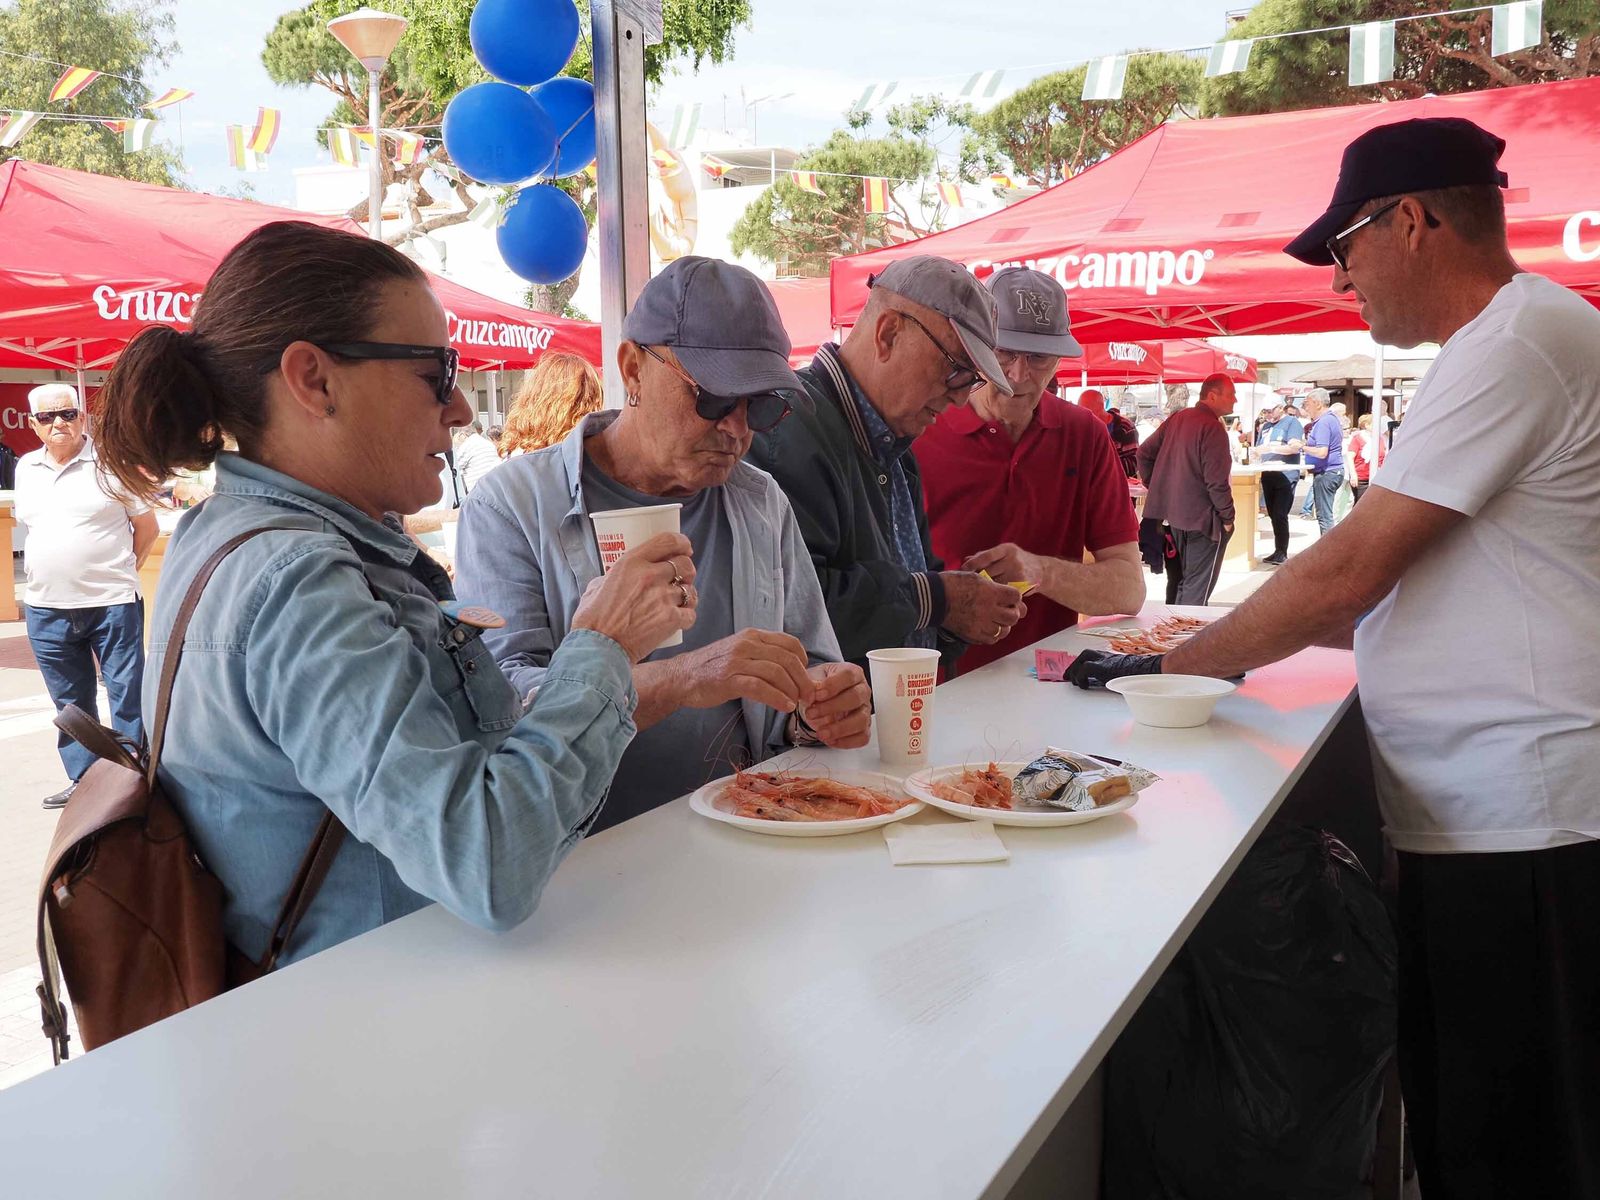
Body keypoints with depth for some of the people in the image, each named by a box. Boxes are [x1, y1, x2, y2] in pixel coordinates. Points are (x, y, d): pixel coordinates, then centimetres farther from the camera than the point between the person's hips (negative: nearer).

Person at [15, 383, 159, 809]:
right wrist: (51, 573, 13)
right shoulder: (26, 469, 10)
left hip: (112, 605, -5)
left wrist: (117, 571, 4)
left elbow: (147, 527, 0)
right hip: (46, 609, 5)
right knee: (70, 702, 14)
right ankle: (83, 780, 26)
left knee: (127, 697, 0)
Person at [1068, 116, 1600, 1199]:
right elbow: (1396, 585, 19)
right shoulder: (1504, 340, 18)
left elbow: (1347, 574, -18)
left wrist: (1173, 666, -8)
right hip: (1474, 815, 10)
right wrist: (1243, 643, 11)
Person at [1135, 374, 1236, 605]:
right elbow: (1217, 481, -21)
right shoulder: (1213, 428, -18)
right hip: (1202, 519, -8)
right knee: (1197, 589, -2)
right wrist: (1228, 518, -10)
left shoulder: (1176, 418, 7)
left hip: (1171, 515, 8)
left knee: (1177, 582, 19)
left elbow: (1144, 452, 12)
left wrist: (1157, 488, 15)